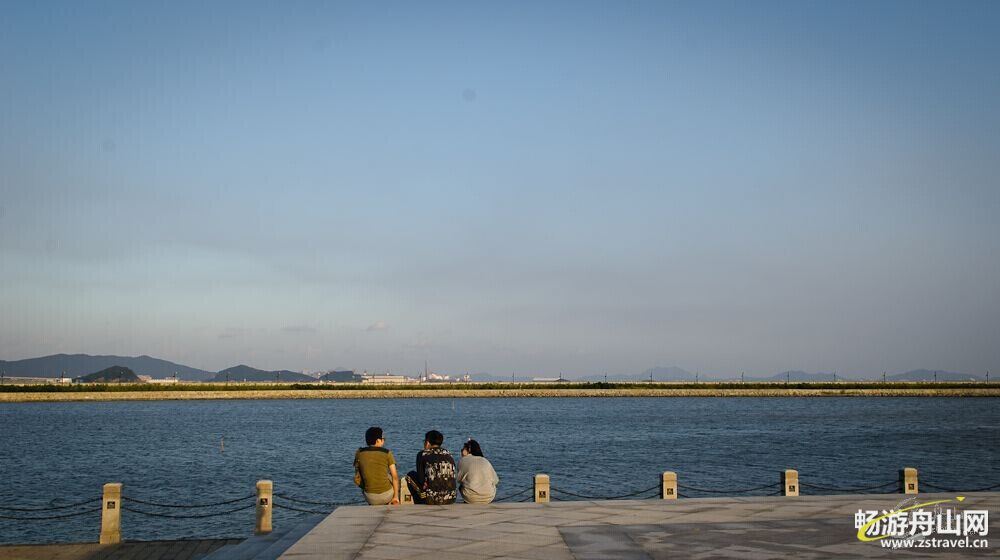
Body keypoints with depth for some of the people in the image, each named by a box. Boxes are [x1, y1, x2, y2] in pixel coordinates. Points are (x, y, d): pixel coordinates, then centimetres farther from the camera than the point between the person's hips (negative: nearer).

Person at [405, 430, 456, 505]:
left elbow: (421, 479, 0)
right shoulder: (449, 455, 13)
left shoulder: (422, 454, 0)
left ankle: (419, 504, 24)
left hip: (431, 499, -5)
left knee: (410, 475, 20)